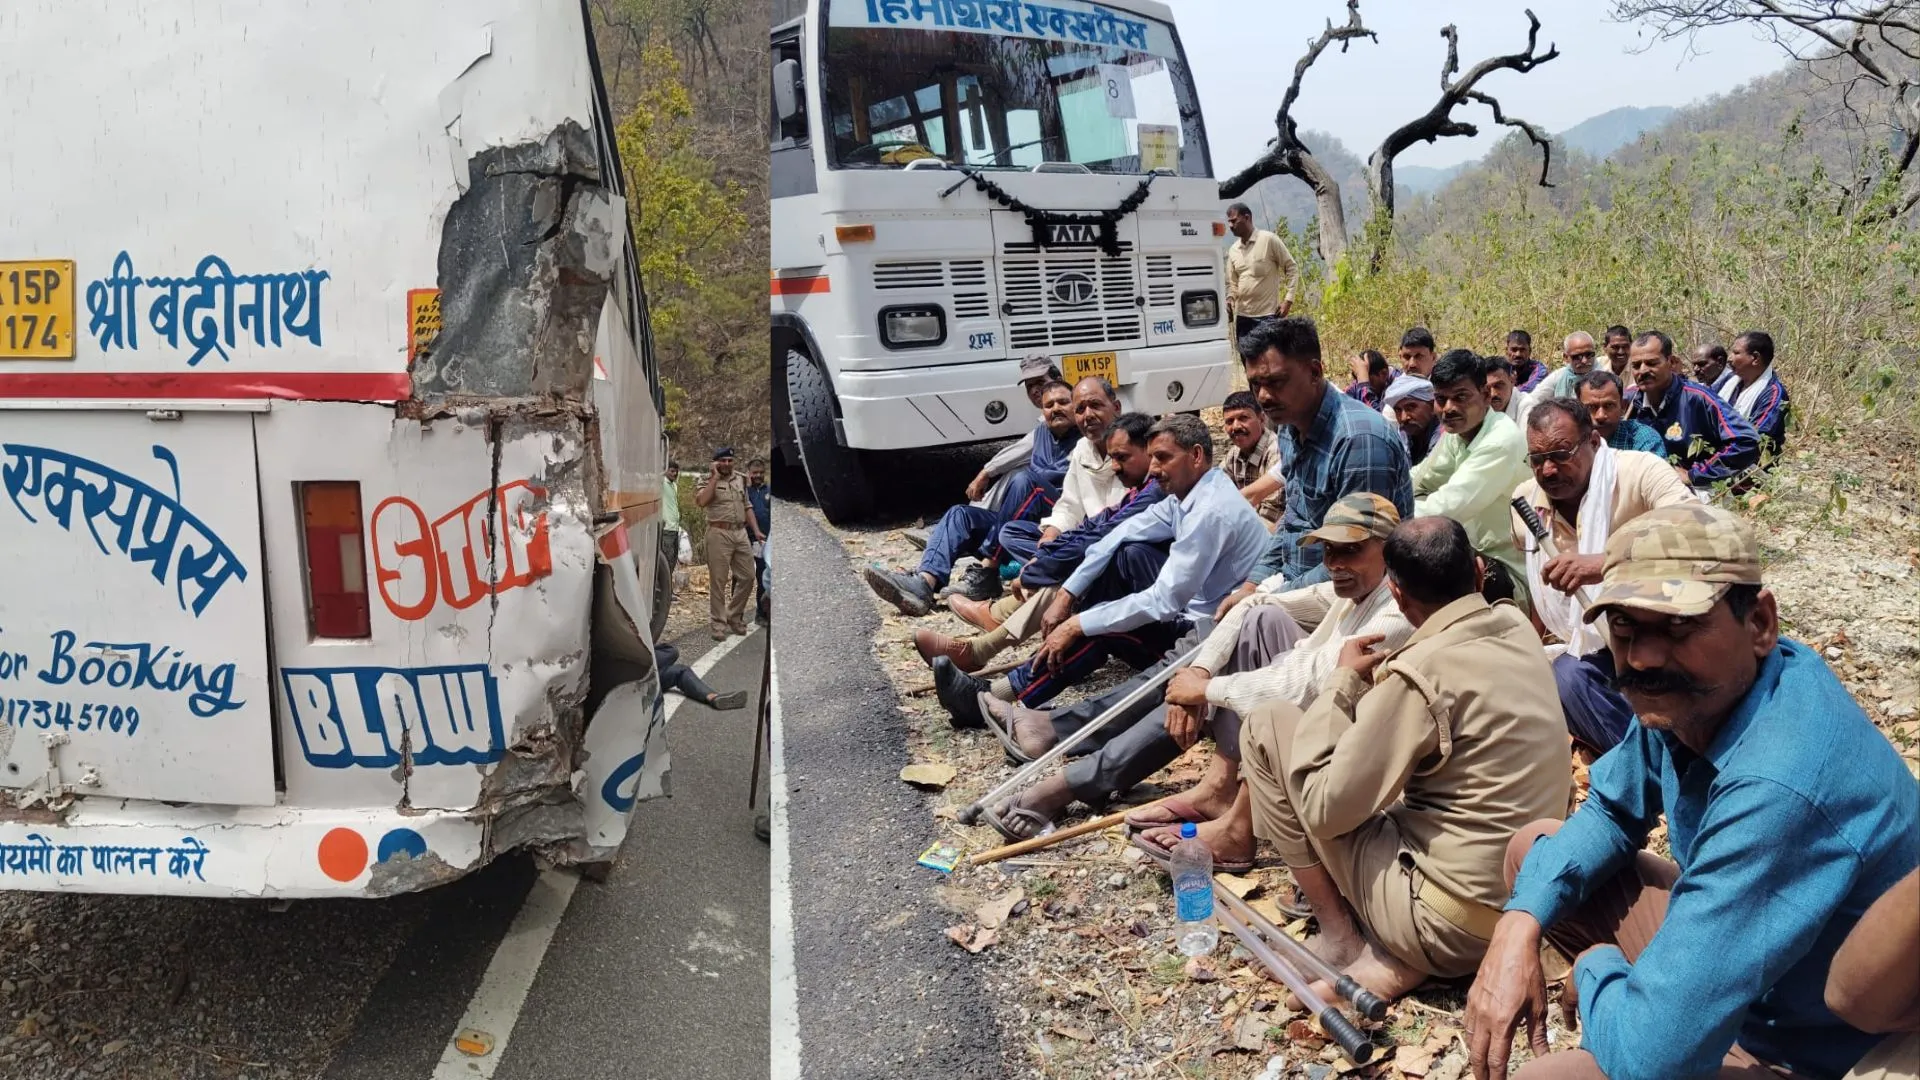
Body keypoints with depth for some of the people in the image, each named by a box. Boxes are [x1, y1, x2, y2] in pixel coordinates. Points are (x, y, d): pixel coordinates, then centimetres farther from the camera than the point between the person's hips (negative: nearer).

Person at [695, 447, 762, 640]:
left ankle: (735, 617, 22)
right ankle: (718, 624, 4)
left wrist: (756, 530, 12)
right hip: (719, 533, -5)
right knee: (718, 581, -2)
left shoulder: (740, 480, 15)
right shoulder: (709, 481, -1)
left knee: (747, 577, 6)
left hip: (741, 533, 6)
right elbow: (701, 501, -20)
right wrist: (715, 477, -14)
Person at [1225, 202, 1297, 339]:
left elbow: (1291, 269, -2)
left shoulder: (1268, 240, -6)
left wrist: (1288, 299, -10)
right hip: (1242, 315, 6)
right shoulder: (1233, 250, 10)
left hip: (1267, 314, -6)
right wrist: (1229, 300, -4)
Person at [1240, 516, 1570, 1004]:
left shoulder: (1418, 673, -22)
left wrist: (1343, 681, -8)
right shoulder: (1518, 627, 0)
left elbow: (1323, 810, -17)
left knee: (1267, 725, -4)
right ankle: (1399, 952, 9)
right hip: (1530, 903, 8)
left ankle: (1342, 940, 5)